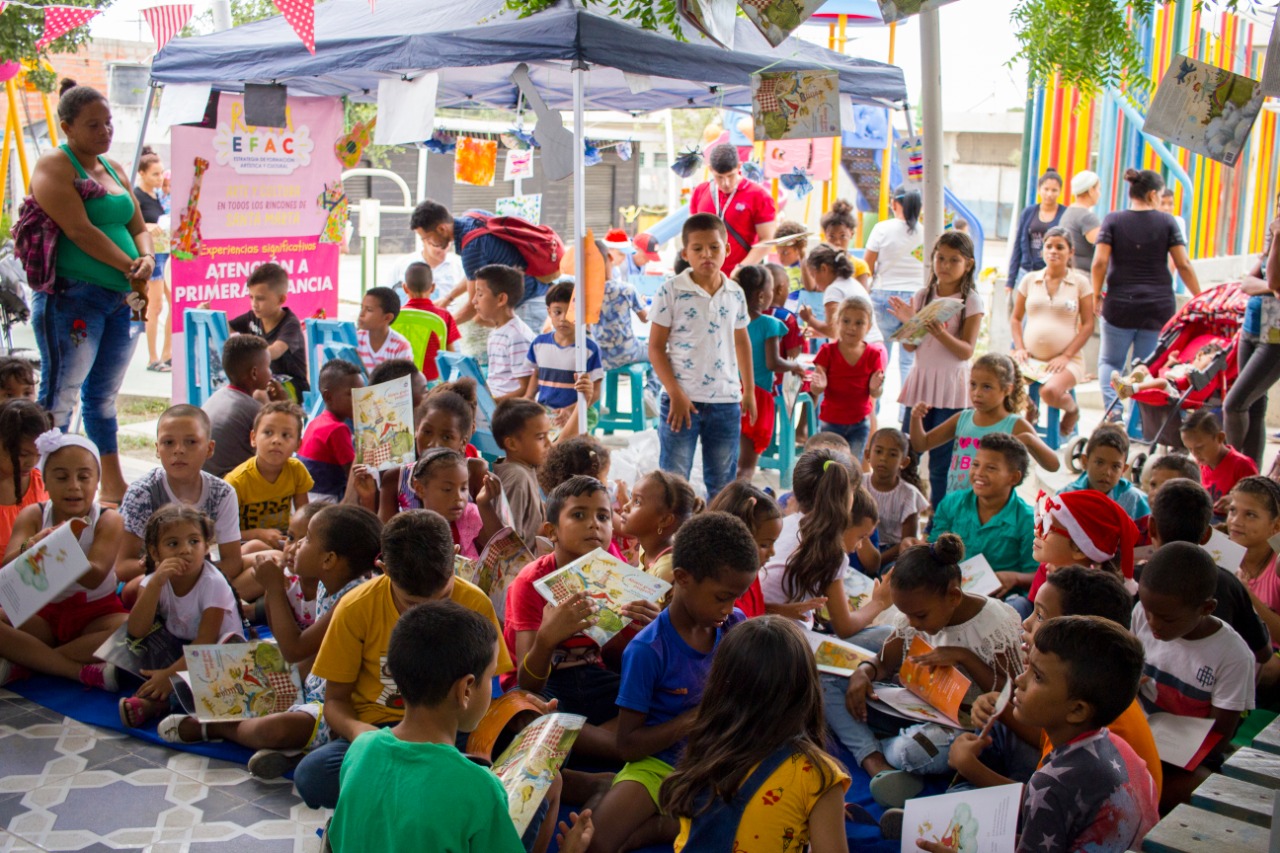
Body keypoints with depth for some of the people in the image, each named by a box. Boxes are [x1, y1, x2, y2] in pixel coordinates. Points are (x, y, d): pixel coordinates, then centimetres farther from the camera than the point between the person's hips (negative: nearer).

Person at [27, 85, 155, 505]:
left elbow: (138, 226, 17)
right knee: (60, 396, -6)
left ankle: (113, 486, 21)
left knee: (104, 394, 14)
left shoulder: (114, 169, 19)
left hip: (120, 297, 8)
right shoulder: (54, 166, -5)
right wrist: (131, 268, -12)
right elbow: (80, 231, -15)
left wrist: (147, 259, -4)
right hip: (72, 296, -8)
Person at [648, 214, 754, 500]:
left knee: (723, 484, 11)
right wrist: (676, 394, -12)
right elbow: (655, 347, -5)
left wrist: (749, 390, 18)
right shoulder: (670, 291, -6)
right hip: (681, 400, -4)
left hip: (727, 400, 4)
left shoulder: (735, 293, 7)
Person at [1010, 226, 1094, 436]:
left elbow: (1088, 325, 1)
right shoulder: (1029, 280, 11)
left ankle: (1072, 410, 5)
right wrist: (1019, 348, -1)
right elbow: (1015, 318, 16)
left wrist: (1066, 356, -11)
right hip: (1031, 357, 2)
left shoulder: (1080, 282, 3)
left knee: (1050, 391, -33)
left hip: (1066, 360, -2)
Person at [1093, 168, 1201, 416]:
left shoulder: (1113, 220, -1)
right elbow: (1184, 265, -2)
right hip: (1159, 307, 1)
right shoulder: (1167, 222, 0)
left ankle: (1112, 408, -12)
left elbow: (1099, 262, -9)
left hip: (1120, 305, -1)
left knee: (1109, 361, 13)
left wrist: (1097, 294, 4)